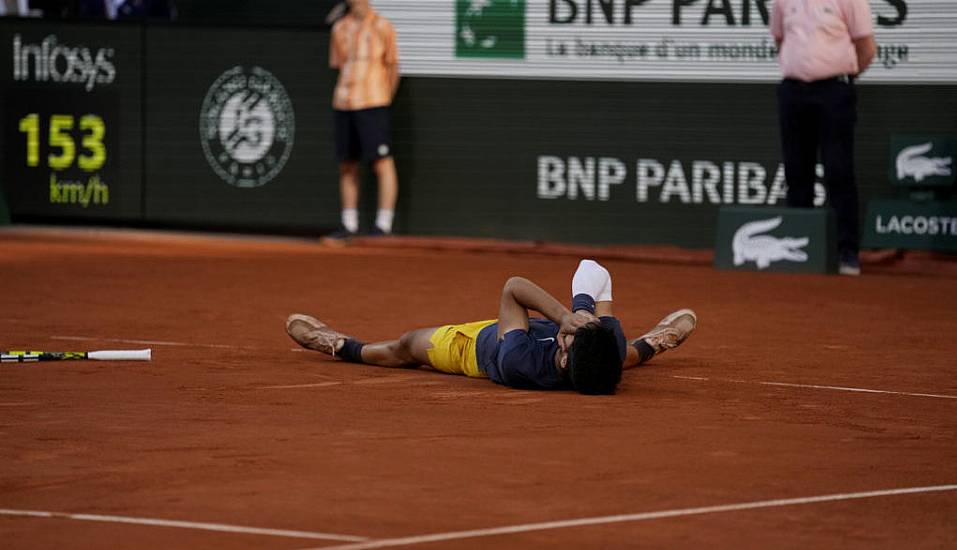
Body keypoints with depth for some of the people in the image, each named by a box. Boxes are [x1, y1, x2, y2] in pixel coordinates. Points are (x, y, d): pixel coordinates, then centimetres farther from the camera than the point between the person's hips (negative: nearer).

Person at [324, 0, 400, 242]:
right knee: (346, 166, 8)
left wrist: (384, 100, 1)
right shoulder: (339, 28, 13)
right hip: (342, 104, 5)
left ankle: (383, 225, -4)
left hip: (372, 104, -5)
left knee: (382, 163, -7)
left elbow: (393, 66, 3)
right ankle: (349, 225, 16)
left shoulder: (381, 26, 0)